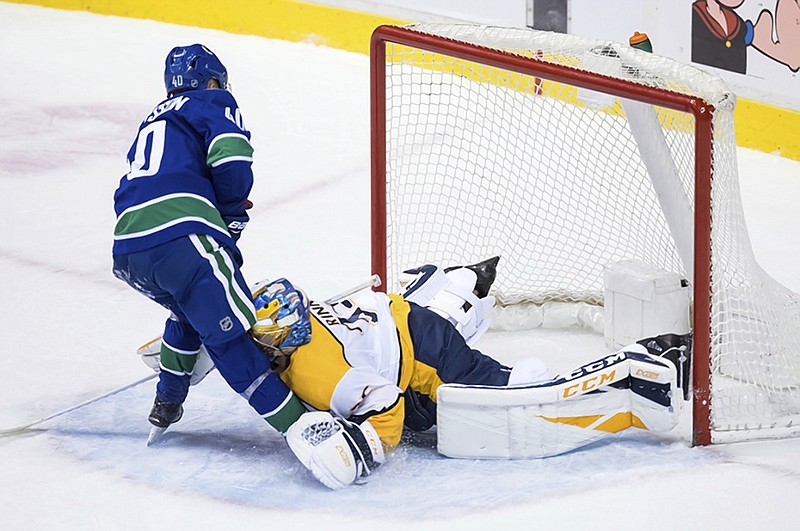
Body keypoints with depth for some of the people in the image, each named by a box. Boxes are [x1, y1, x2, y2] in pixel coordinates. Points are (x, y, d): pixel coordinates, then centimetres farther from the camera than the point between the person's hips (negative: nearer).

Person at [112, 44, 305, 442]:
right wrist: (233, 215, 9)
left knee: (192, 311, 32)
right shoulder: (212, 103, 13)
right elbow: (231, 159, -6)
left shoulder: (154, 121, 35)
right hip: (180, 237, -7)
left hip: (128, 251, 7)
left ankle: (166, 407, 37)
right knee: (231, 334, -9)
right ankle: (297, 424, -14)